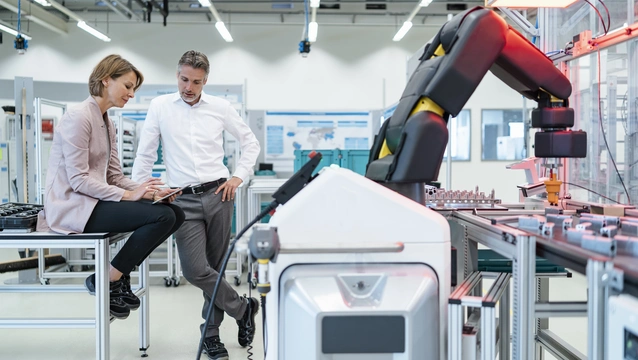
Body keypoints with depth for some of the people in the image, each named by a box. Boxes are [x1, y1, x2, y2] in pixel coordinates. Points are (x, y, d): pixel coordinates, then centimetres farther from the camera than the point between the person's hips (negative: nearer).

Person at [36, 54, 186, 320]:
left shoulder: (107, 123, 15)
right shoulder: (79, 116, -13)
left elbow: (114, 176, 11)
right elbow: (78, 180, -19)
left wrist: (148, 190, -6)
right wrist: (128, 195, -23)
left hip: (95, 200, 9)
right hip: (72, 206, -9)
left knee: (175, 213, -4)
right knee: (162, 217, -24)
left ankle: (119, 274, 7)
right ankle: (105, 280, -7)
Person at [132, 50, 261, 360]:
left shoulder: (220, 107, 4)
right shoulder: (160, 106, 3)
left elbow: (250, 142, 14)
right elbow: (145, 154, 5)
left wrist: (239, 176, 3)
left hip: (218, 195, 1)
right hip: (183, 199, -1)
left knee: (216, 267, 6)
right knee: (195, 270, -13)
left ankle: (211, 334, 22)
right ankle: (243, 308, 11)